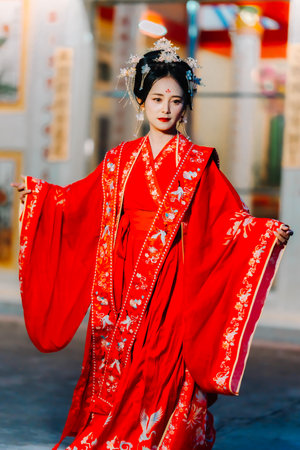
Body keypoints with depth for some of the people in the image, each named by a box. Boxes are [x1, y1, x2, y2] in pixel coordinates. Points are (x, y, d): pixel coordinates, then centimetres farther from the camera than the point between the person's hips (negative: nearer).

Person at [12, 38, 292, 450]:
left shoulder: (198, 162, 0)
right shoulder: (121, 159, 10)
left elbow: (229, 216, -5)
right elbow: (81, 200, 21)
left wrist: (269, 232, -20)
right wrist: (36, 192, 28)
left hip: (172, 277, -3)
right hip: (124, 276, 3)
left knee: (162, 367, -7)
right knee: (118, 367, 5)